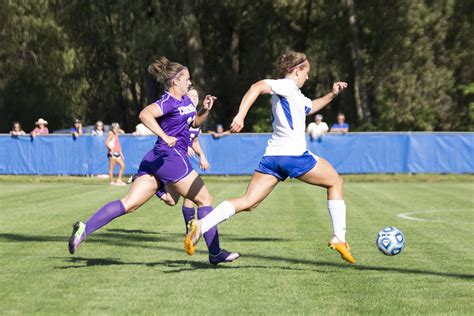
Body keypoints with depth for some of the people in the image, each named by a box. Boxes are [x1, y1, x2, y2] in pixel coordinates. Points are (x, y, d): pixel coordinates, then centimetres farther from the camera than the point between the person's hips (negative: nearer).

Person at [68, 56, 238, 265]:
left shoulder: (185, 101, 19)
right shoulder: (168, 102, -10)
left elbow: (195, 122, 34)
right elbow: (145, 114, -28)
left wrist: (205, 110, 14)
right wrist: (164, 136, -32)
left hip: (154, 160, 9)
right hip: (170, 157, -9)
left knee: (129, 203, -4)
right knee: (205, 200, 3)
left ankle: (85, 229, -18)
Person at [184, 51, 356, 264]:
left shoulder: (296, 95, 25)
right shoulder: (287, 85, -4)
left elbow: (309, 108, 46)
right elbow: (257, 87, -21)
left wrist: (331, 95, 33)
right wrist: (241, 115, -31)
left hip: (271, 156, 9)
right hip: (294, 155, -9)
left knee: (248, 202, -1)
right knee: (335, 182, 13)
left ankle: (201, 225, -21)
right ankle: (339, 238, 11)